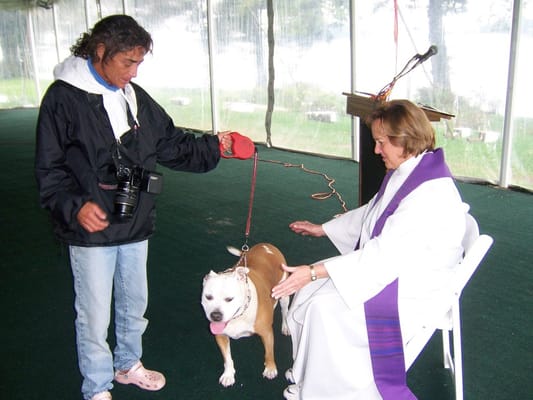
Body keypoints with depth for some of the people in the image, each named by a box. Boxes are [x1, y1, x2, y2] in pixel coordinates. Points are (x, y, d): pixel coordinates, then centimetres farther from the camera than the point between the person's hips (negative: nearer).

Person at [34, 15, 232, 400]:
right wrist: (75, 206, -25)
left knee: (135, 303, 21)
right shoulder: (64, 97, -11)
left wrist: (215, 146, 1)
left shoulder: (135, 97, 7)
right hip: (92, 228, -6)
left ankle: (128, 364, 45)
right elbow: (49, 169, -11)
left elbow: (173, 144, 12)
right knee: (95, 315, 5)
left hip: (135, 224, 6)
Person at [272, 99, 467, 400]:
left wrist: (315, 272, -31)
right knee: (309, 290, 0)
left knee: (326, 308, -19)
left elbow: (385, 254, -31)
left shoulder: (431, 194, -28)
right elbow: (370, 214, 19)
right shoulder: (405, 172, 2)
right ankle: (308, 376, 14)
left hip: (414, 290, -9)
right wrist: (322, 229, 21)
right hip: (390, 265, 9)